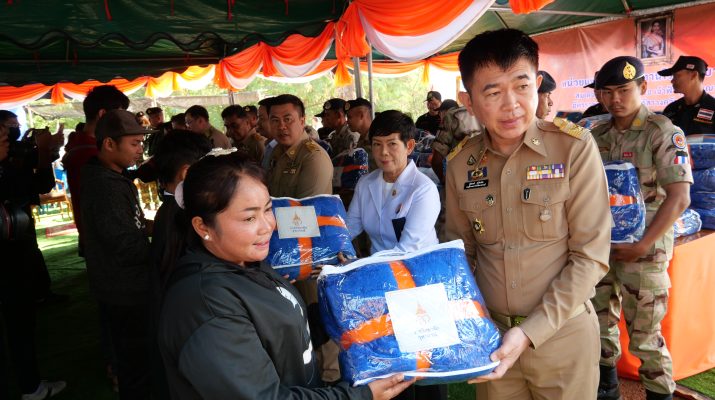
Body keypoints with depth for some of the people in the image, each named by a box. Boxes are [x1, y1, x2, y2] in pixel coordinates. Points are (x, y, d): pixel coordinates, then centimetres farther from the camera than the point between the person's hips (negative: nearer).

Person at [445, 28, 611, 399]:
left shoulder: (574, 147, -13)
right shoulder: (460, 164, -4)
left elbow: (591, 256, -13)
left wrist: (531, 332, -18)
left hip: (562, 336, -2)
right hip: (490, 334, 3)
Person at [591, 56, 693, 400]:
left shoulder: (663, 133, -9)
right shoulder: (596, 135, 6)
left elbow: (679, 197, -15)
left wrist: (641, 246, -18)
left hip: (643, 249, -5)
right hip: (600, 245, 5)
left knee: (644, 334, 3)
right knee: (601, 321, 15)